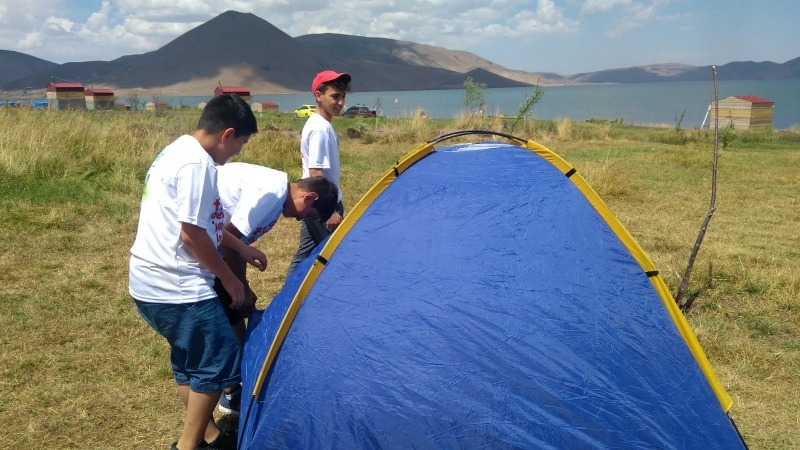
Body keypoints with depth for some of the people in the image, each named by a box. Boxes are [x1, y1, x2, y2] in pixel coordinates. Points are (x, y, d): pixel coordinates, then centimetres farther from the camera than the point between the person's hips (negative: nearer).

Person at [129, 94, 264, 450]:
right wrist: (231, 280, -10)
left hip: (151, 282, 11)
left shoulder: (177, 151, 13)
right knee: (217, 363, 1)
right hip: (176, 286, -11)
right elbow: (192, 234, -21)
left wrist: (241, 248, 29)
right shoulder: (197, 163, -19)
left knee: (191, 359, 21)